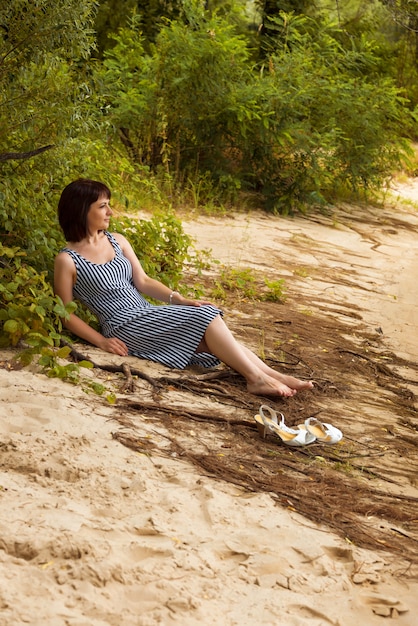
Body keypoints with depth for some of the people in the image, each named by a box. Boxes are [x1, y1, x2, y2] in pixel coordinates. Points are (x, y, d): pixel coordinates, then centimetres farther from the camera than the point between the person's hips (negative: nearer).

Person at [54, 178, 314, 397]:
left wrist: (179, 299, -6)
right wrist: (102, 341, -14)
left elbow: (142, 281, 8)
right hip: (124, 327, -6)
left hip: (146, 314, 6)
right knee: (205, 317, -21)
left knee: (208, 319, -18)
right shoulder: (67, 260, -8)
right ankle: (256, 378, -20)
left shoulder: (117, 241, 11)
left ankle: (273, 375, -21)